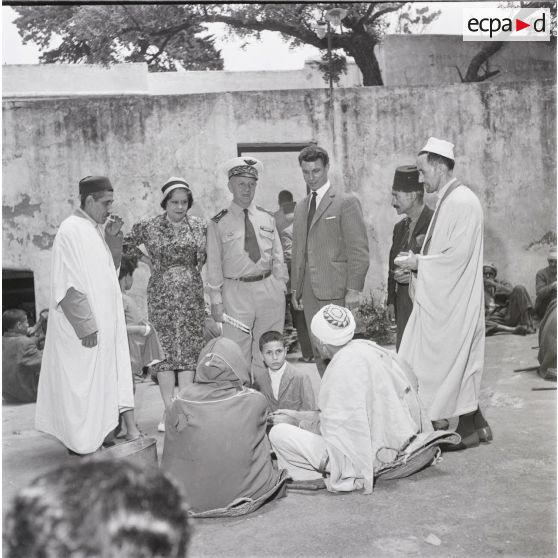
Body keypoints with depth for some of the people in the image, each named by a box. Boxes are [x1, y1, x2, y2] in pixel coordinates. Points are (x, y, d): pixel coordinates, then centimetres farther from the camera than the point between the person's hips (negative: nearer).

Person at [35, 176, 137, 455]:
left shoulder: (97, 229, 9)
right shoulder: (71, 230, -17)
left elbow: (110, 264, 21)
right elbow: (69, 285, -20)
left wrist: (113, 236, 4)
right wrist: (86, 325, -22)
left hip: (105, 319, 9)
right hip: (85, 322, -9)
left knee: (102, 375, 13)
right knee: (83, 378, 2)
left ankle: (97, 430, 24)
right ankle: (82, 441, 15)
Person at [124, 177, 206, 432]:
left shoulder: (200, 226, 5)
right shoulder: (149, 226, -1)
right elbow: (126, 245, 10)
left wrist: (194, 267, 6)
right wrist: (148, 260, 5)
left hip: (192, 294, 2)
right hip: (161, 294, -1)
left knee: (190, 350, 1)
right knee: (165, 350, 0)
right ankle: (169, 410, 7)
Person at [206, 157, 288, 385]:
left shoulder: (267, 219, 9)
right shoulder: (219, 223, 0)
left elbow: (277, 257, 12)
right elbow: (214, 265, 0)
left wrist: (281, 287, 4)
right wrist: (216, 300, -4)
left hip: (269, 289, 3)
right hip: (236, 292, -3)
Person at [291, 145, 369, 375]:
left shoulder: (346, 201, -4)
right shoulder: (301, 207, 18)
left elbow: (359, 249, -8)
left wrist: (354, 289, -13)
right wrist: (295, 289, 17)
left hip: (335, 291, -6)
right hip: (309, 293, 6)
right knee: (318, 353, 7)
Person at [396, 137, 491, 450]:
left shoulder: (463, 202, -17)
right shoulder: (447, 201, 12)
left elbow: (458, 254, -23)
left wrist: (420, 263, -14)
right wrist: (418, 261, 5)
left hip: (454, 303, -9)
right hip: (439, 299, 9)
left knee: (454, 362, 2)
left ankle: (471, 428, 16)